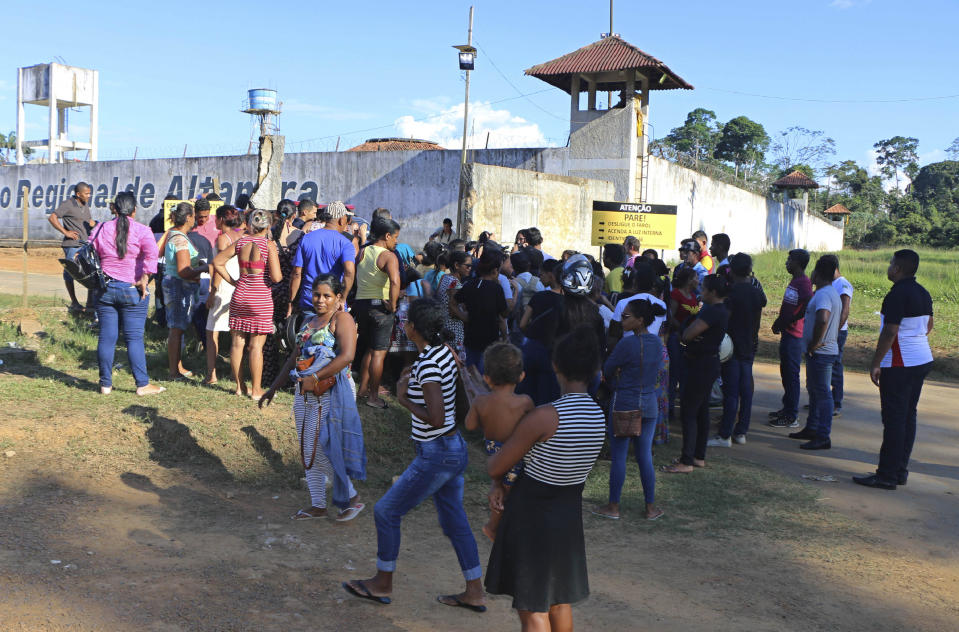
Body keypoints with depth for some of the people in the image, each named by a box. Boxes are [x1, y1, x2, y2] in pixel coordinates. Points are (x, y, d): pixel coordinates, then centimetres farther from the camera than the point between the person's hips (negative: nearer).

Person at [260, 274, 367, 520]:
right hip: (305, 394, 8)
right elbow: (294, 359, 22)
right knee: (308, 451, 11)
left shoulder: (341, 319, -9)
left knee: (325, 449, -7)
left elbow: (347, 356, -23)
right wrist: (273, 389, 20)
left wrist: (314, 378, -23)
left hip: (332, 392, -8)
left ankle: (351, 498, 11)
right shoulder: (309, 322, 16)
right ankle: (317, 506, 21)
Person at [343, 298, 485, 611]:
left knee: (386, 511, 8)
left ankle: (382, 584, 24)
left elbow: (436, 419, -28)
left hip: (435, 456, -9)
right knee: (454, 520, 17)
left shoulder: (427, 365, -23)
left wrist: (404, 399, -15)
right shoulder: (444, 351, 3)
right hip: (455, 449, 9)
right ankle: (475, 593, 26)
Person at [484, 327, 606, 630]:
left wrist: (493, 470, 9)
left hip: (532, 514, -6)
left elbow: (496, 466, -16)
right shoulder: (598, 416, -3)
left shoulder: (544, 416, -25)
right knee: (560, 599, 25)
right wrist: (501, 485, 1)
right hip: (569, 512, 7)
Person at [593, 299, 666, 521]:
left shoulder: (627, 344, -18)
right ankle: (651, 508, 17)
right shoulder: (657, 342, 4)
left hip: (624, 405, -6)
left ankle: (613, 506, 13)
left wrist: (616, 380, 12)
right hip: (649, 406, 6)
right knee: (645, 457, 12)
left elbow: (606, 371, -8)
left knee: (618, 457, 4)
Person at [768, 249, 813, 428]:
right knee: (785, 372, 17)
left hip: (794, 335, -10)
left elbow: (808, 308, -27)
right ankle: (787, 408, 27)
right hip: (787, 333, 10)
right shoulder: (794, 281, 16)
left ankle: (791, 417, -2)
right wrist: (779, 321, 11)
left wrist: (790, 322, -19)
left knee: (791, 374, -6)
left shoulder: (804, 283, -16)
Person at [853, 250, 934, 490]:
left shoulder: (897, 295, -18)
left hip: (900, 366, -9)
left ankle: (887, 475, -2)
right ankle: (900, 470, 20)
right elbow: (928, 326, 21)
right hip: (922, 361, 9)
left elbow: (889, 333, -21)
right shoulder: (923, 293, 10)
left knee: (894, 419, -6)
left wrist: (875, 364, -16)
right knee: (908, 416, 13)